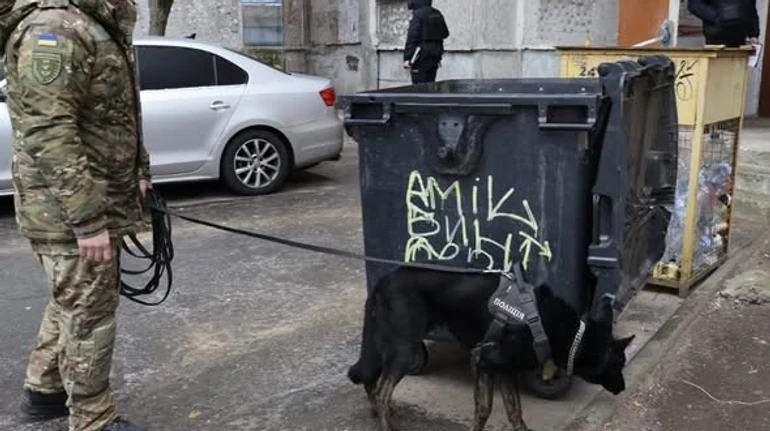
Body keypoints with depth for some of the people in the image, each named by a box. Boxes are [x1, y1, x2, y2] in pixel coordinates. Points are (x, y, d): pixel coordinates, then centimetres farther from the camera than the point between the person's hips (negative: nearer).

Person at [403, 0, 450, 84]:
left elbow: (412, 38, -16)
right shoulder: (438, 14, 10)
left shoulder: (418, 15, -13)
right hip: (435, 55, 8)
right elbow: (445, 33, 16)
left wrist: (407, 58, -16)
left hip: (421, 57, -8)